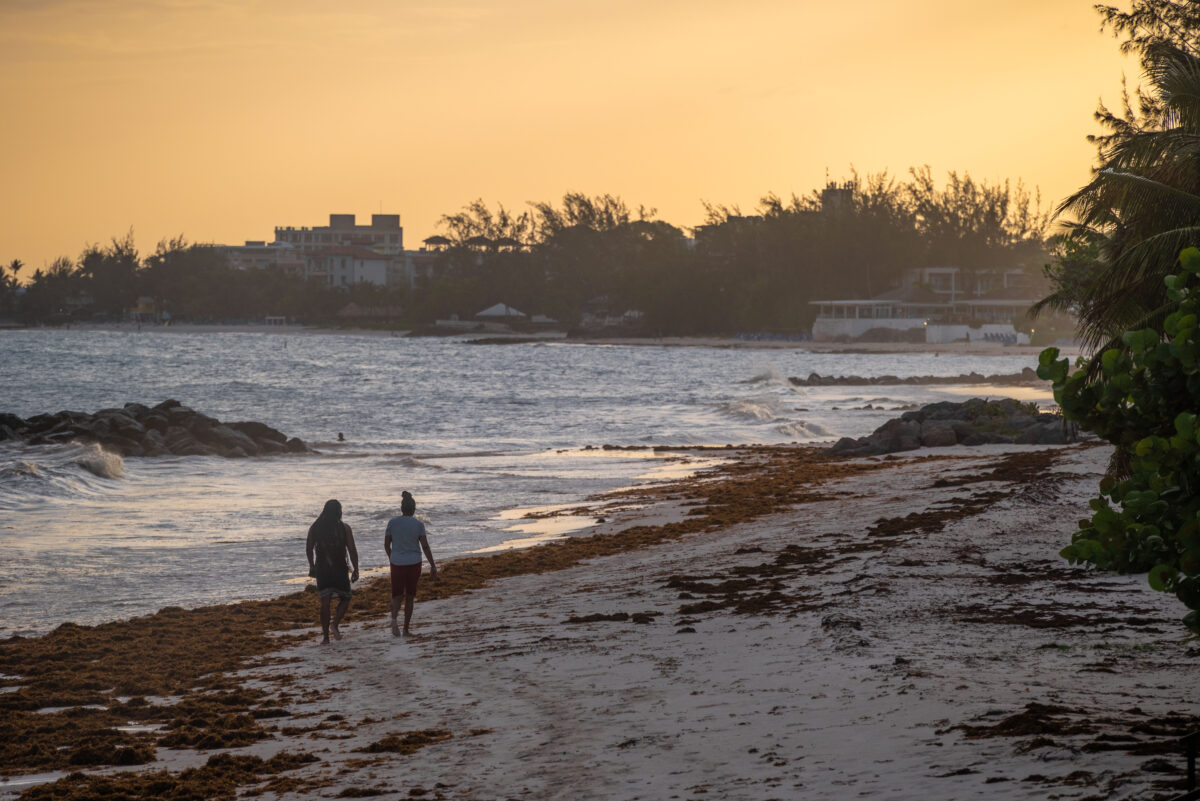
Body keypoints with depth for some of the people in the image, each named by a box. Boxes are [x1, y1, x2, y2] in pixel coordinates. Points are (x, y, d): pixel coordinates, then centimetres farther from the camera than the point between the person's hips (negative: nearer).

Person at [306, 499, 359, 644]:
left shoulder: (315, 527, 0)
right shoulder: (344, 528, -7)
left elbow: (309, 548, 8)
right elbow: (352, 550, -8)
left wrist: (311, 565, 23)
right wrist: (355, 570, -1)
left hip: (321, 569, 2)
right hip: (340, 569, -2)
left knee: (325, 602, 4)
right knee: (345, 599, 15)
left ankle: (325, 636, 2)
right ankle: (334, 625, -6)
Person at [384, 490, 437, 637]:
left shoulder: (392, 523, -2)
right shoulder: (418, 525, -6)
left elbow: (386, 545, 4)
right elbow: (425, 546, -9)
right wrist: (433, 566, -3)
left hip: (397, 564, 1)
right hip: (414, 564, -1)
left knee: (397, 596, 9)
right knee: (409, 597, 12)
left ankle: (394, 618, -21)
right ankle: (406, 629, 13)